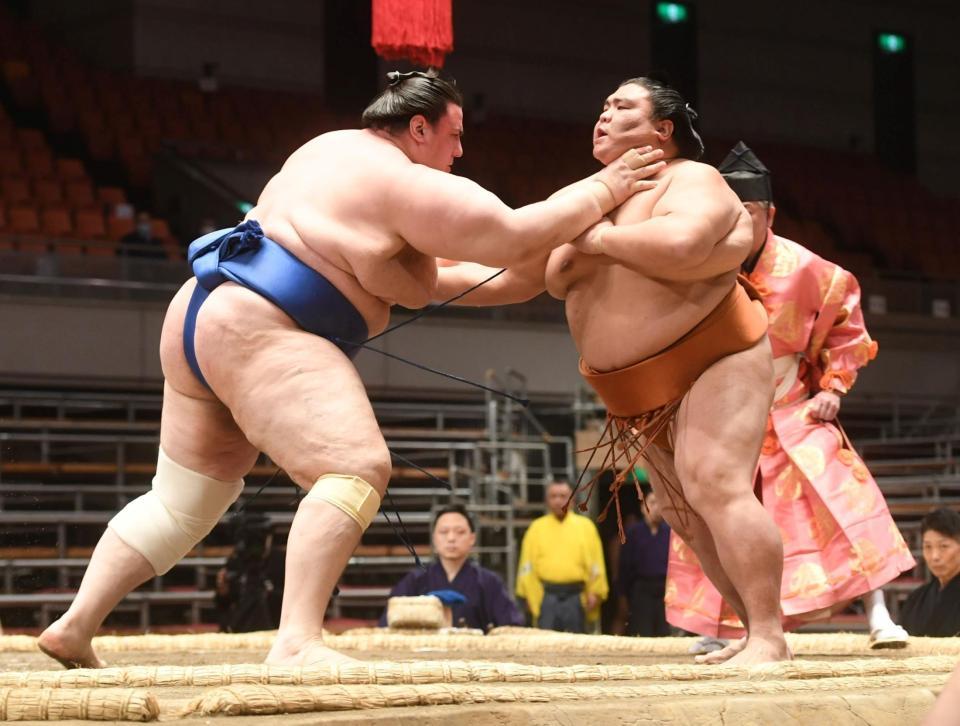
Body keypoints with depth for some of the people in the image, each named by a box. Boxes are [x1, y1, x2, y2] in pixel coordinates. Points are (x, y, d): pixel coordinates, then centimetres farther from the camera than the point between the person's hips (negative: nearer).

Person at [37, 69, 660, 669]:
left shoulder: (335, 150, 20)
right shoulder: (407, 185, -8)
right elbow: (520, 236, -8)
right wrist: (603, 191, 1)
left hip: (202, 319, 11)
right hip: (259, 334, -11)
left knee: (184, 498, 18)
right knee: (358, 468, -21)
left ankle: (74, 627, 17)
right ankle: (298, 641, -35)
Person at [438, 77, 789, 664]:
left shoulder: (693, 180, -9)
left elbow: (680, 246, -32)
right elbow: (509, 280, 13)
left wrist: (601, 238, -19)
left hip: (716, 359, -8)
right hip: (644, 394, 8)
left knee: (716, 487, -22)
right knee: (687, 516, 4)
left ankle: (769, 638, -22)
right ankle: (758, 634, 8)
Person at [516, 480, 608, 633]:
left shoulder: (585, 526, 9)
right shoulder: (537, 527, 9)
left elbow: (595, 563, 6)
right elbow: (527, 565, 7)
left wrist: (594, 593, -3)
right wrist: (527, 596, 0)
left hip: (576, 596, 0)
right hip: (546, 596, 0)